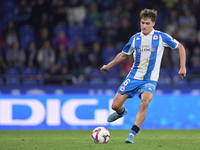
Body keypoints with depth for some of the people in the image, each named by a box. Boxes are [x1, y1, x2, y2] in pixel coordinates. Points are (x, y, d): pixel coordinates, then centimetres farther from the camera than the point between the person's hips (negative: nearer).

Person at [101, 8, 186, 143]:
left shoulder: (161, 37, -4)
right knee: (115, 105, -3)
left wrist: (183, 67, -1)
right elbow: (124, 54, 21)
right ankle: (121, 112, 36)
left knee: (145, 102, -32)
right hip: (133, 76, 3)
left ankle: (133, 134, -25)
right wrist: (108, 66, 22)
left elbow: (180, 47, 6)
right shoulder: (135, 39, 5)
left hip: (150, 79, -3)